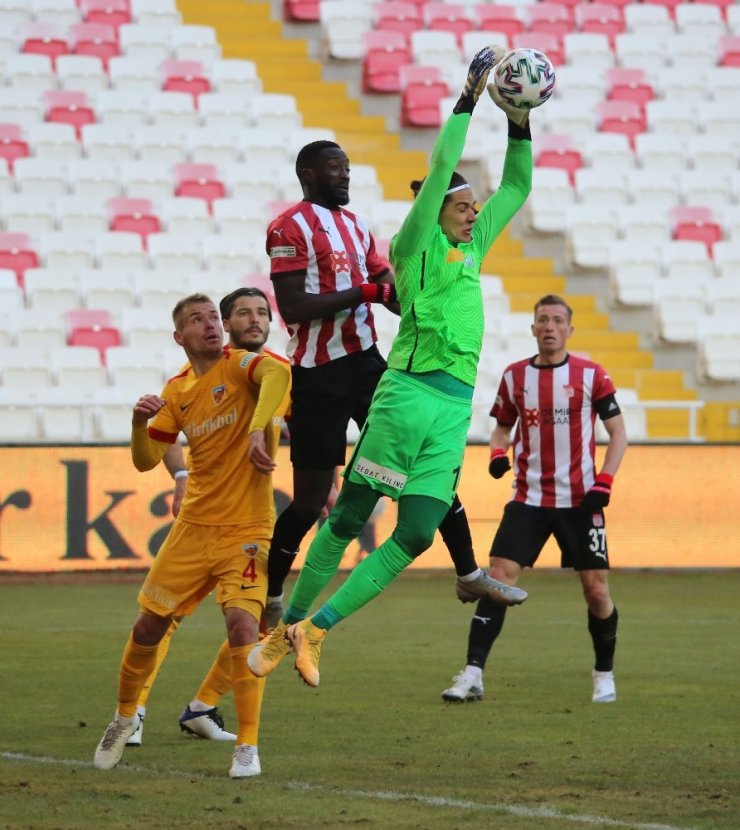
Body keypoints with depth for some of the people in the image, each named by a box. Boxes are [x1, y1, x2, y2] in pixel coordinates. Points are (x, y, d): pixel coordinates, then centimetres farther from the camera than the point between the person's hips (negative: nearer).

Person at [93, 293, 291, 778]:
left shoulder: (239, 365, -9)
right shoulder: (177, 391, 8)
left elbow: (278, 372, -33)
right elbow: (146, 461, 9)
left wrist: (258, 428, -45)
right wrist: (139, 422, -10)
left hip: (247, 530, -5)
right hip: (194, 527, 5)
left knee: (242, 624, -22)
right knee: (148, 626, 9)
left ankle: (248, 747, -12)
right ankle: (125, 716, 35)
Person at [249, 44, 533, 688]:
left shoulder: (472, 247, 20)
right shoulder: (415, 247, 1)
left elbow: (517, 187, 28)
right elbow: (441, 165, -7)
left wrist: (520, 122, 16)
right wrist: (469, 98, -3)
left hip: (455, 410, 6)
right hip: (409, 391, -6)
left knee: (416, 536, -5)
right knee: (348, 519, -4)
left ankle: (314, 630, -2)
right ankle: (288, 626, 6)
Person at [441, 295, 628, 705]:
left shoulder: (591, 375, -2)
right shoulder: (515, 376, 6)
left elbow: (618, 432, 2)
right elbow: (502, 427, 18)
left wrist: (603, 482, -10)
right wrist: (498, 453, -5)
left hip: (580, 500, -2)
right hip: (529, 498, 2)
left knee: (596, 588, -1)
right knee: (499, 577, -11)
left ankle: (605, 675, 20)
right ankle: (472, 675, -11)